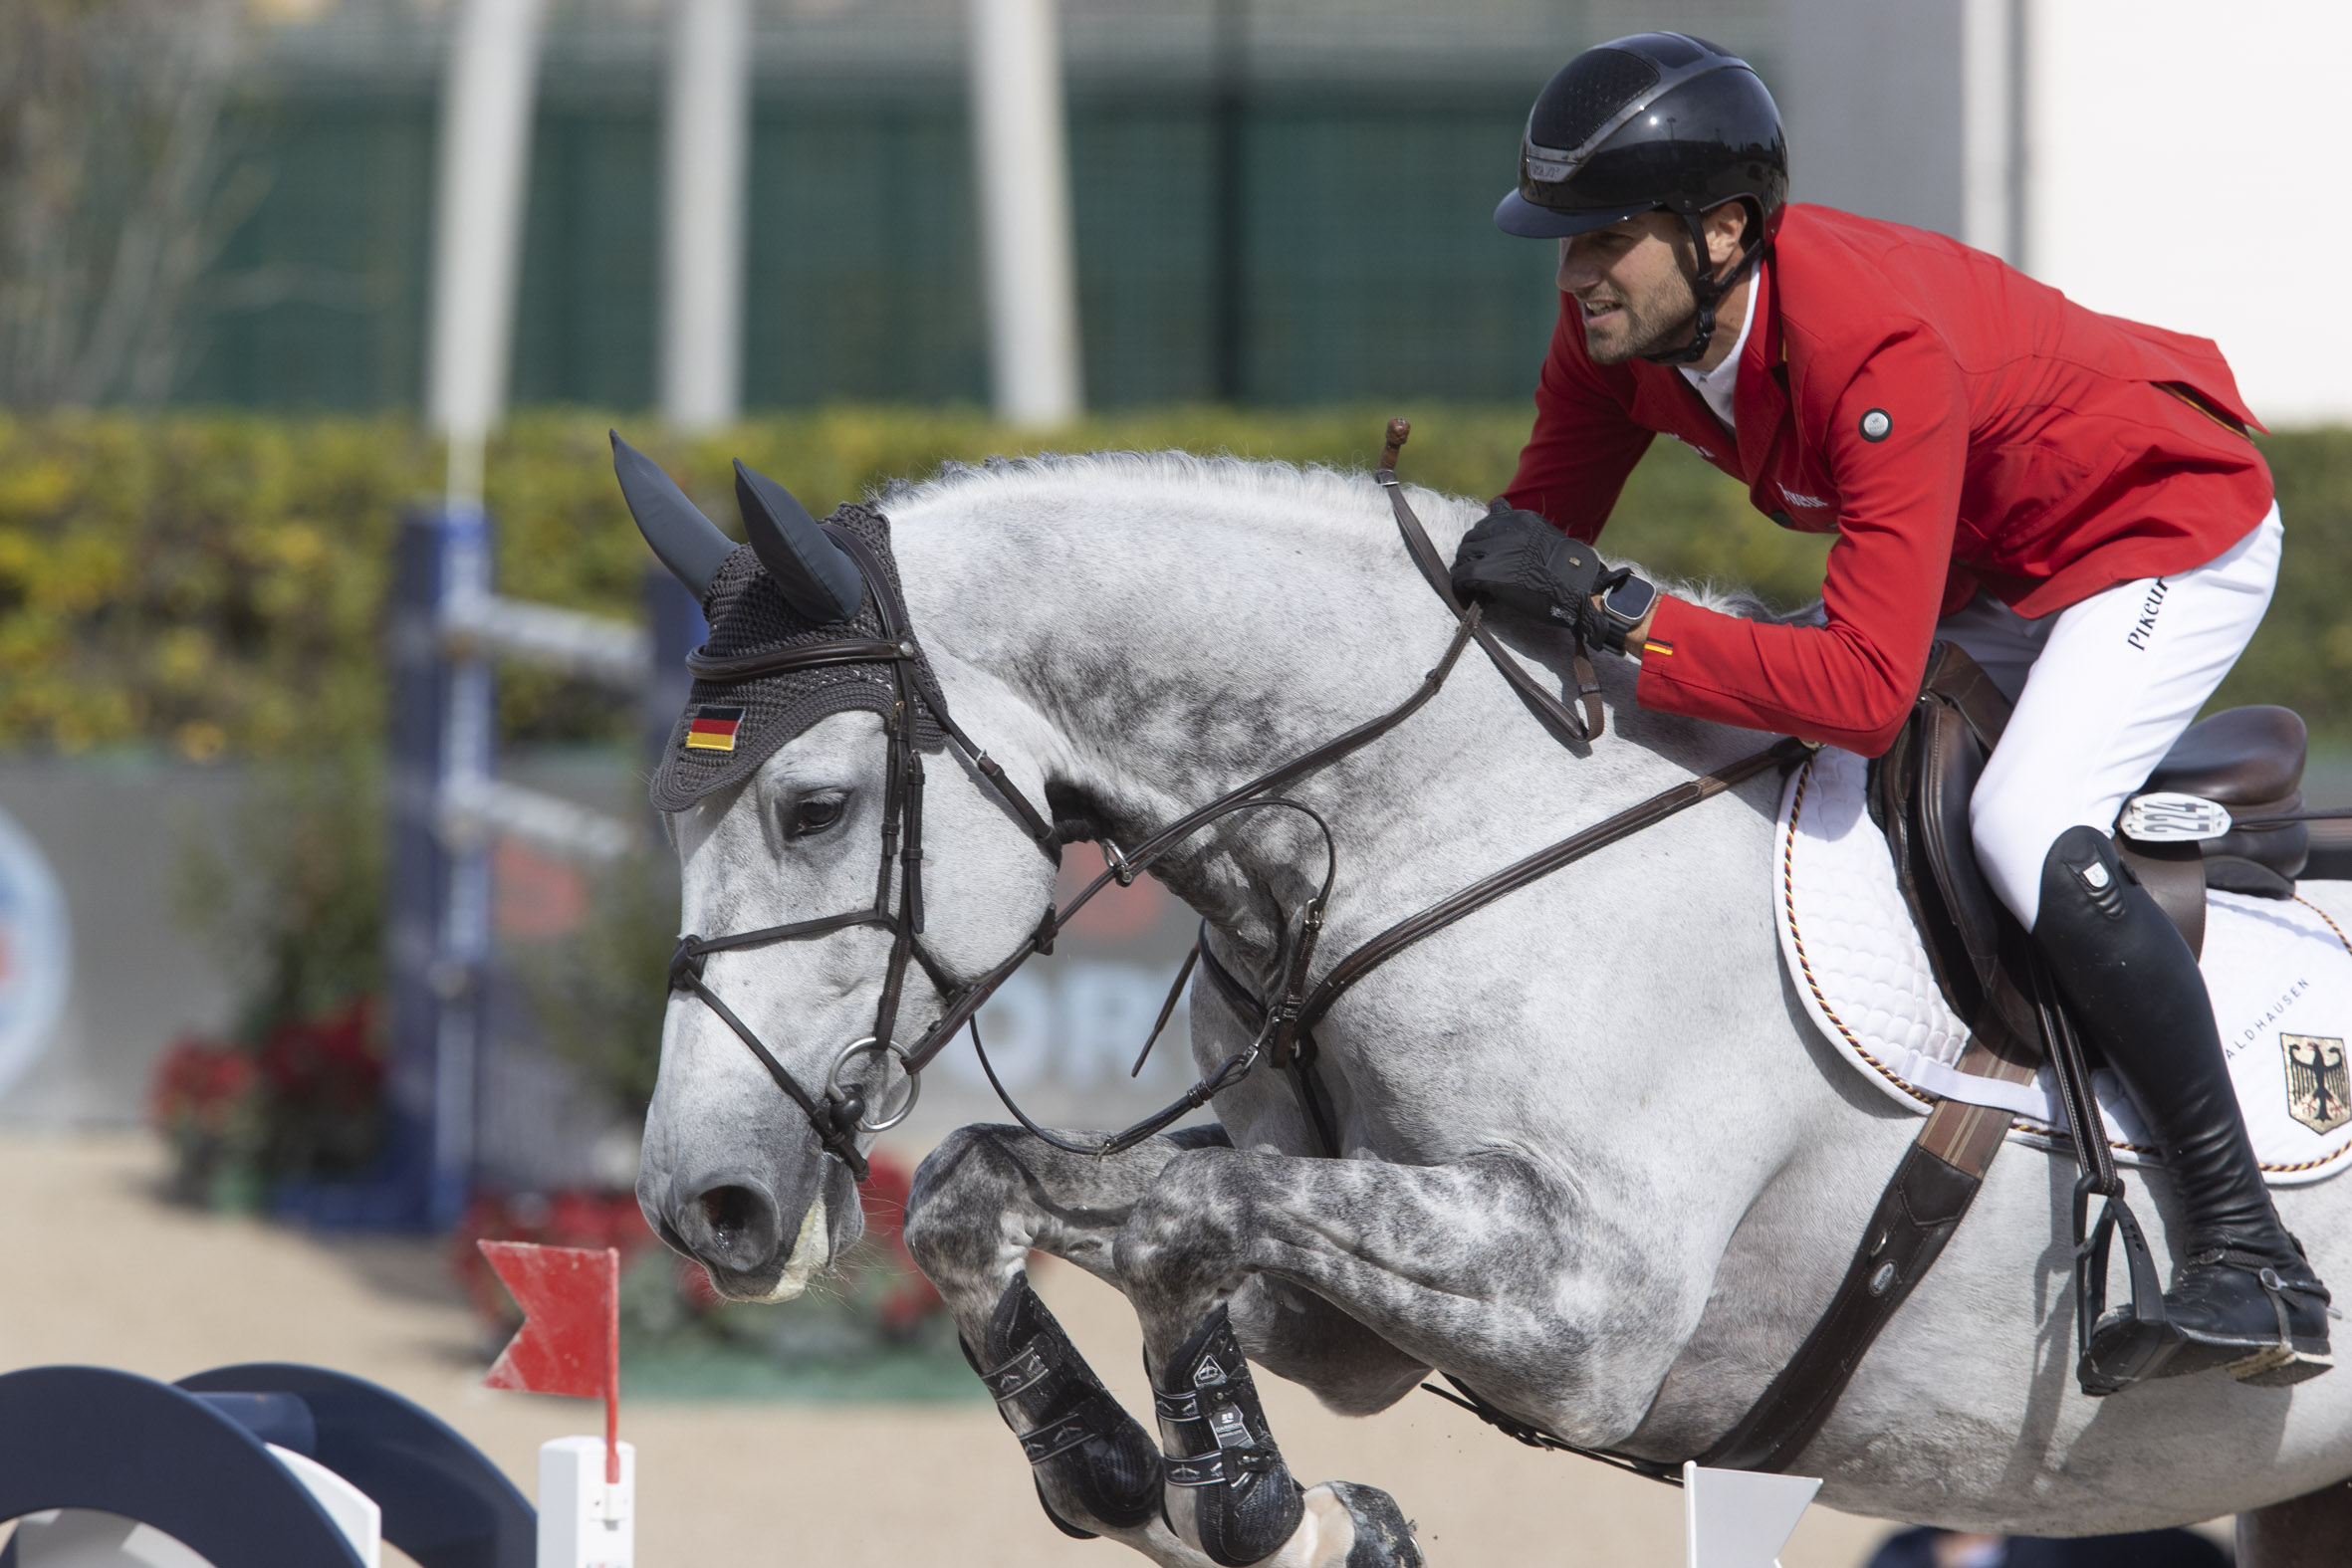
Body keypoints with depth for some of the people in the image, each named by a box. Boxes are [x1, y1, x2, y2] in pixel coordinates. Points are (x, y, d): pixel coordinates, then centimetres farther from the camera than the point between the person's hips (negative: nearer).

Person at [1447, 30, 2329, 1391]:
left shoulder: (1881, 351, -39)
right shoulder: (1623, 317, -15)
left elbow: (1866, 688, -44)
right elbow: (1541, 529, -1)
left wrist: (1611, 608, -44)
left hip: (2174, 530, -9)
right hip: (1983, 572, 9)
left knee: (2031, 833, -30)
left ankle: (2256, 1264, -26)